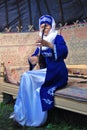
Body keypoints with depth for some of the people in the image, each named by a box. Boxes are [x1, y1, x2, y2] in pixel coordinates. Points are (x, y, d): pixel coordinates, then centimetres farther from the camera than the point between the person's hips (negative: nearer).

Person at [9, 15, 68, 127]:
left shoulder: (58, 38, -6)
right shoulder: (42, 42, 14)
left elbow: (64, 53, -26)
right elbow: (34, 56, 15)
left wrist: (49, 45, -44)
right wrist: (32, 58, -12)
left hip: (58, 73, -6)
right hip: (47, 72, 6)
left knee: (27, 77, -23)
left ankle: (22, 114, -17)